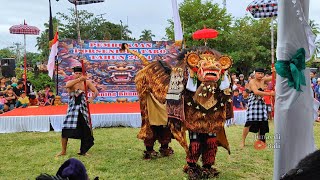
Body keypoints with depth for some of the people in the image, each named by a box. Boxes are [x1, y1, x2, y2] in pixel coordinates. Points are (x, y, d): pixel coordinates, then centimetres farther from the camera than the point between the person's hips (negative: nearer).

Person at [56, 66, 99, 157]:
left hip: (83, 110, 1)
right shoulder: (70, 82, 1)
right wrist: (79, 79, -36)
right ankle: (63, 151, 7)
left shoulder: (87, 82, 4)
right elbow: (67, 86, -24)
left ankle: (83, 151, 21)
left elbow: (96, 91, -1)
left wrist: (92, 98, -22)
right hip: (72, 109, -1)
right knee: (65, 129, -10)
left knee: (85, 130, 3)